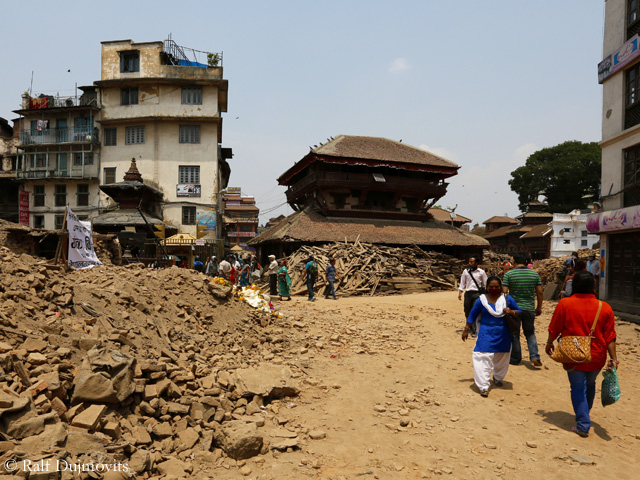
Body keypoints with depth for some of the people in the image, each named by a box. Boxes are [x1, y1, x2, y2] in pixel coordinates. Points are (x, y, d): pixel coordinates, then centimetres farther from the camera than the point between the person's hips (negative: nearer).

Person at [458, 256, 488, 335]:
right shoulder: (465, 271, 9)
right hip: (468, 293, 3)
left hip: (477, 293, -3)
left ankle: (475, 330, -7)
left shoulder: (481, 272, 3)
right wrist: (460, 292, 3)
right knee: (467, 311, 9)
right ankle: (469, 327, 31)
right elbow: (462, 283, 12)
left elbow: (485, 283, 8)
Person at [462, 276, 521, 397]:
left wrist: (511, 312, -14)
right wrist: (466, 330, 4)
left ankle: (498, 378, 45)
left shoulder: (507, 299, 0)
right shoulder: (482, 299, -4)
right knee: (483, 358, -12)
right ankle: (483, 387, -7)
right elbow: (472, 315, 4)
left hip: (503, 335, 3)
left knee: (502, 359, 17)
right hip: (486, 333, -2)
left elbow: (518, 312, 9)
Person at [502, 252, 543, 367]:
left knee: (514, 334, 9)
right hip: (529, 309, 3)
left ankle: (516, 359, 18)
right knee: (530, 333, 18)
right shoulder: (535, 274, 2)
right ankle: (534, 356, 5)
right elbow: (539, 292, 4)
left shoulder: (509, 274, -8)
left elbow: (504, 292, -11)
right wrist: (539, 307, 15)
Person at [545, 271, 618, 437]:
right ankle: (585, 413, 45)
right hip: (596, 358, 3)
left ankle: (583, 425, 7)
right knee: (590, 385, 25)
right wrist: (613, 358, 2)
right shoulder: (604, 307, -8)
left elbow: (554, 329, -5)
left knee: (578, 389, 9)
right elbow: (610, 337, -5)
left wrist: (549, 344, 11)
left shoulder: (565, 304, -14)